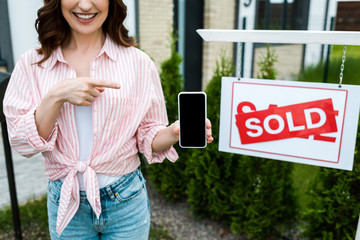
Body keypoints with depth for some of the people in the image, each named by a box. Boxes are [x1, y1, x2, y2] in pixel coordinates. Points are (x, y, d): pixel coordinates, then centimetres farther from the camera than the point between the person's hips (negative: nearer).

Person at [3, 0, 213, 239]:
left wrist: (175, 132, -24)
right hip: (65, 204, 1)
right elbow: (22, 143, -8)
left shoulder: (138, 62, -8)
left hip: (125, 201, -1)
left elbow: (148, 137, -3)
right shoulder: (32, 64, -4)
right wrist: (56, 96, -22)